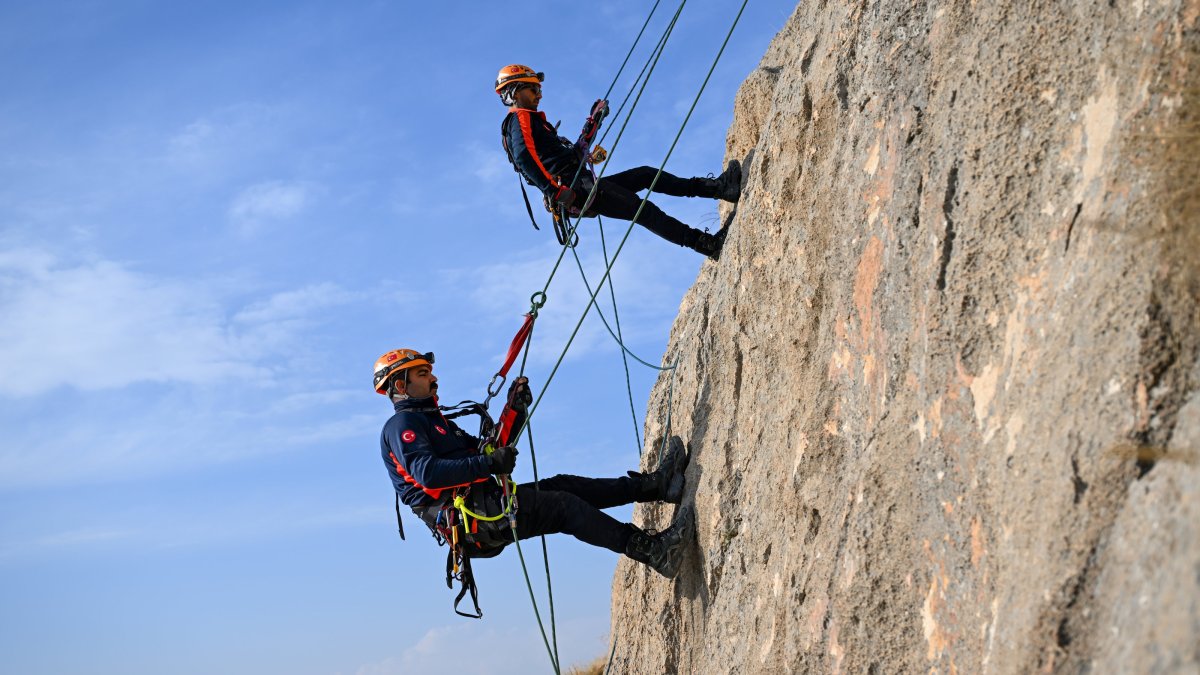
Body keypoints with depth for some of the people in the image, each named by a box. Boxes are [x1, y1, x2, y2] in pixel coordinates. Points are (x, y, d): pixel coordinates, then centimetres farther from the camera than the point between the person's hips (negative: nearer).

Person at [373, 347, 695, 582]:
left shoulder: (437, 422, 28)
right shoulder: (400, 426, -4)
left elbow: (489, 450, 27)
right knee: (564, 505, -16)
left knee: (561, 487, 2)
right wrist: (488, 465, -25)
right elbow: (427, 472, -23)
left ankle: (655, 484, -1)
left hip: (483, 508, 10)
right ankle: (654, 551, -22)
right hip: (467, 515, -10)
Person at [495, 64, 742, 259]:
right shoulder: (520, 120, -4)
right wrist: (555, 191, -32)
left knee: (646, 175, 8)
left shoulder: (534, 122, 30)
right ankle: (708, 244, -21)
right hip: (575, 189, -11)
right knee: (643, 210, -16)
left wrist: (593, 123, 27)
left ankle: (718, 187, 1)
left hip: (581, 185, 11)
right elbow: (524, 160, -22)